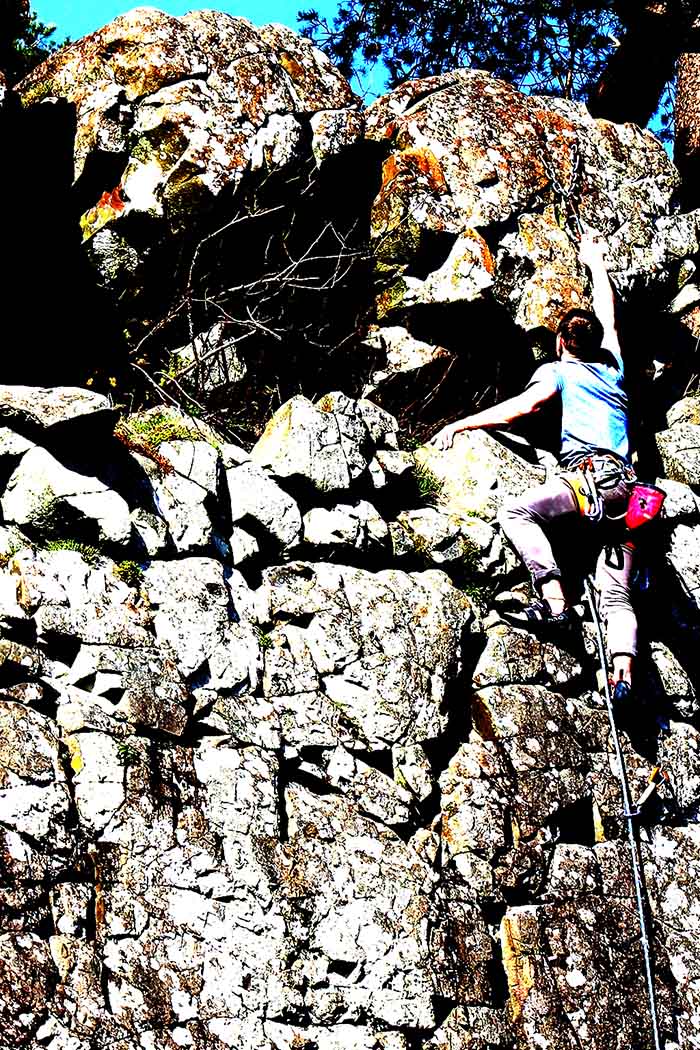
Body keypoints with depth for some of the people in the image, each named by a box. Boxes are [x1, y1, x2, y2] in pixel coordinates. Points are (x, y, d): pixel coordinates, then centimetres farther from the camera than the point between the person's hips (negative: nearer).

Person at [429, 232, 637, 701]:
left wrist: (460, 424, -2)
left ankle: (555, 601, -23)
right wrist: (596, 262, 56)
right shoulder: (614, 367, 26)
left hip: (592, 472, -6)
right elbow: (608, 316, 43)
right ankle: (624, 674, -20)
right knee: (617, 595, -1)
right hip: (628, 487, 6)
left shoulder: (561, 370, 11)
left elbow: (522, 406, -5)